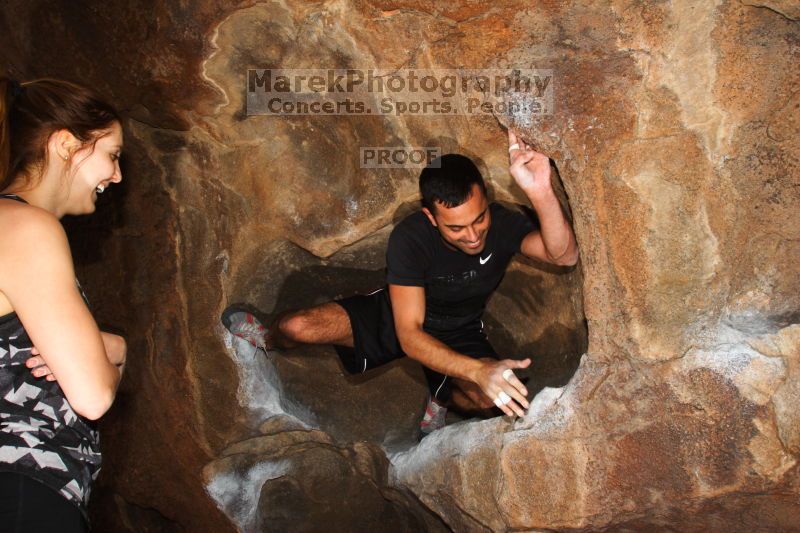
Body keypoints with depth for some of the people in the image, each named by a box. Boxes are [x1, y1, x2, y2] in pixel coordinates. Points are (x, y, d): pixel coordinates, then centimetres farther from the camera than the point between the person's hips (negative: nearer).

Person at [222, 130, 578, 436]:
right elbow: (409, 336, -33)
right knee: (296, 327, -21)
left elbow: (564, 255, -43)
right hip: (396, 316, -1)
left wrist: (541, 192, -61)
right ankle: (268, 341, 20)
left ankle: (441, 401, 3)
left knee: (494, 394, -34)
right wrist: (477, 370, -49)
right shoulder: (409, 238, -31)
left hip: (458, 334, 1)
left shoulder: (502, 224, -25)